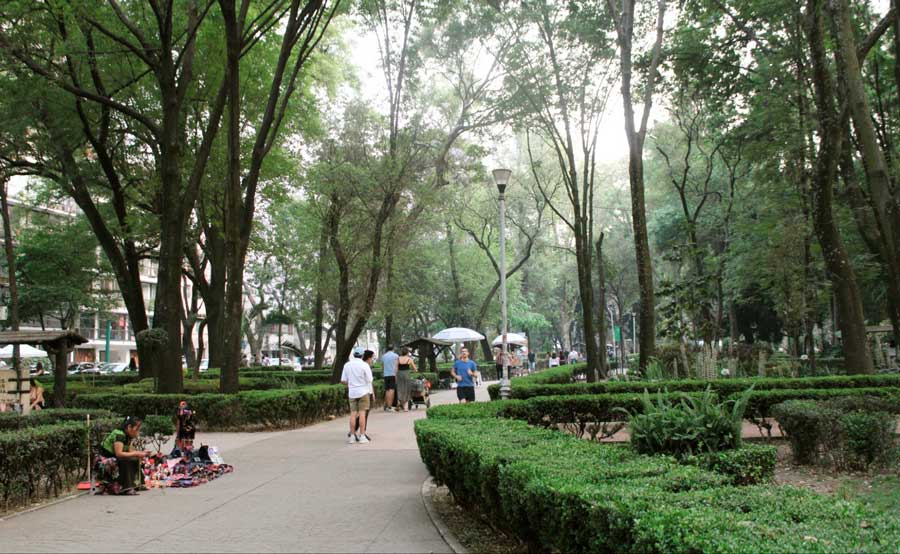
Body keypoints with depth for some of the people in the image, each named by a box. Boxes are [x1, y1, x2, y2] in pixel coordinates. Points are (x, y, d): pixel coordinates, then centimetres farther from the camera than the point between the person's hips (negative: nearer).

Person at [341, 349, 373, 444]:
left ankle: (352, 436, 8)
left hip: (352, 392, 4)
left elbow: (343, 380, 6)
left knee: (353, 413, 8)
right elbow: (369, 380, -8)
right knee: (362, 413, 0)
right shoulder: (364, 365, -10)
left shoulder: (347, 365, 4)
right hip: (363, 391, -4)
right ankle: (362, 436, 0)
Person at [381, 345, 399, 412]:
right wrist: (396, 376, -8)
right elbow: (396, 367, -7)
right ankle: (390, 406, -14)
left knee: (387, 390, 10)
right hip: (393, 374, -4)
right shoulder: (395, 356, -1)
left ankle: (386, 406, 9)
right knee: (392, 390, -7)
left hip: (385, 375, 4)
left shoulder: (383, 356, 12)